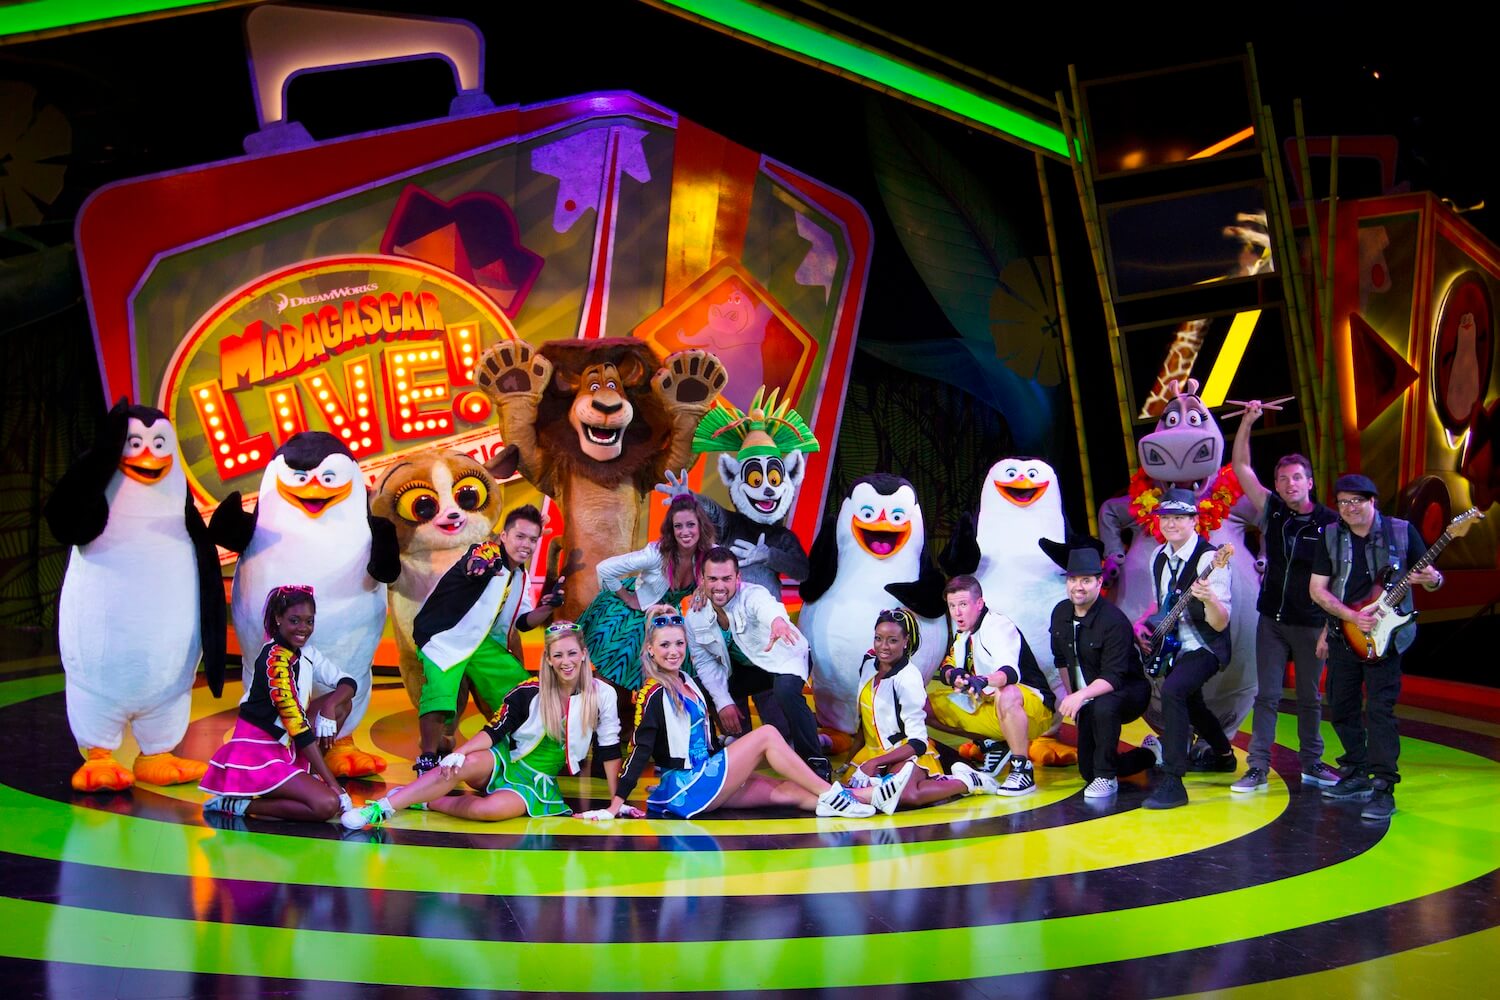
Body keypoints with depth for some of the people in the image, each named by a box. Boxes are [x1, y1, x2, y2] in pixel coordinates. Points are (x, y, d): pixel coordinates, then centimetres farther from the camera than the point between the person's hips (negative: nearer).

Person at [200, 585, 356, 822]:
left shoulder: (305, 653, 6)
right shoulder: (276, 659, -20)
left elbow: (348, 682, 9)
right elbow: (296, 724, -22)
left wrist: (328, 707, -15)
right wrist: (332, 782, -20)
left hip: (282, 747, 9)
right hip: (256, 755, -9)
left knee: (342, 703, 7)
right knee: (327, 805, -24)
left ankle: (306, 776, 4)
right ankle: (239, 805, -11)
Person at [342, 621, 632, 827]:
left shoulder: (602, 695, -7)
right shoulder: (529, 692, -8)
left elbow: (609, 749, 0)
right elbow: (494, 731, -9)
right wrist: (458, 753, -26)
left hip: (539, 782, 0)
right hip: (507, 762, 0)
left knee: (491, 809, -35)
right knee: (467, 764, -36)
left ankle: (428, 802, -12)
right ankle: (382, 807, -30)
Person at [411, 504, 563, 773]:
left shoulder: (521, 577, 7)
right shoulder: (487, 551, -19)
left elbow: (524, 622, 14)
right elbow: (470, 565, -44)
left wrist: (549, 606, -6)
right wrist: (480, 566, -68)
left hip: (482, 642, 8)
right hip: (443, 638, -8)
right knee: (440, 699, -29)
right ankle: (427, 761, -11)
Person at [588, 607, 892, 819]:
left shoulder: (687, 682, 14)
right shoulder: (653, 694, -12)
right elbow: (640, 750, -17)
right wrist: (616, 805, -21)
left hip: (703, 779, 8)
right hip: (683, 789, -8)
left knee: (785, 791, -6)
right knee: (767, 734, -10)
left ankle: (866, 798, -14)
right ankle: (832, 795, -10)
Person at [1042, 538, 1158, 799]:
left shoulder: (1114, 621, -26)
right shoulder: (1061, 613, -5)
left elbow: (1113, 677, -32)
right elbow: (1061, 660, 12)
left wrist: (1081, 696, -46)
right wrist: (1071, 699, 12)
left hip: (1127, 692, -7)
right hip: (1088, 700, 7)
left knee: (1103, 707, -42)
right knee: (1088, 772, 7)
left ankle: (1107, 778, -21)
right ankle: (1149, 754, 33)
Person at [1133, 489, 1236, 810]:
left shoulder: (1209, 559, -22)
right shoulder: (1159, 556, 2)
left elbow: (1220, 625, -27)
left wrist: (1209, 599, -46)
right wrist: (1142, 623, 4)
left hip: (1204, 648, -9)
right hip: (1172, 646, 9)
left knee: (1172, 691, -31)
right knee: (1189, 704, 26)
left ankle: (1172, 782, -28)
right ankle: (1223, 755, 55)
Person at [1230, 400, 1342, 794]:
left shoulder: (1329, 523, -6)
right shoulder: (1271, 511, 2)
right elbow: (1240, 466, 0)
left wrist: (1332, 623, -10)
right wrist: (1247, 422, -9)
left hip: (1310, 623, -2)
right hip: (1272, 619, 2)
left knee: (1309, 697, 10)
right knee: (1267, 695, 2)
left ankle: (1312, 764, 22)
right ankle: (1258, 769, 3)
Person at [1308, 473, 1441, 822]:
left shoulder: (1402, 531, -3)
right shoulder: (1331, 537, 3)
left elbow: (1430, 573, 3)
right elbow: (1317, 589, 1)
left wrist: (1432, 580, -22)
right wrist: (1352, 617, -12)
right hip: (1344, 634, 4)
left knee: (1380, 709, -11)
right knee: (1341, 707, 11)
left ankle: (1383, 789, -9)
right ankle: (1357, 775, 27)